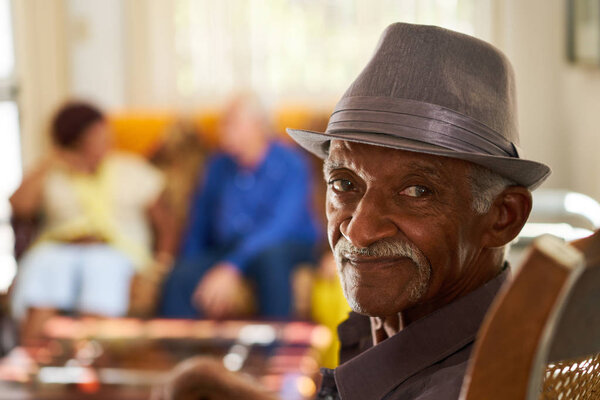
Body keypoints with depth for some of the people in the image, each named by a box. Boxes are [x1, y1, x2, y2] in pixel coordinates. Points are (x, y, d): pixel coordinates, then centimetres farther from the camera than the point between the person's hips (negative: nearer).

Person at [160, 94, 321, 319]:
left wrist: (231, 268, -36)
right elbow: (200, 222, 15)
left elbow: (280, 226, -25)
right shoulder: (219, 166, 6)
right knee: (180, 278, -24)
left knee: (269, 254, -40)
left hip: (286, 248, -4)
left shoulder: (290, 165, -12)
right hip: (227, 248, 4)